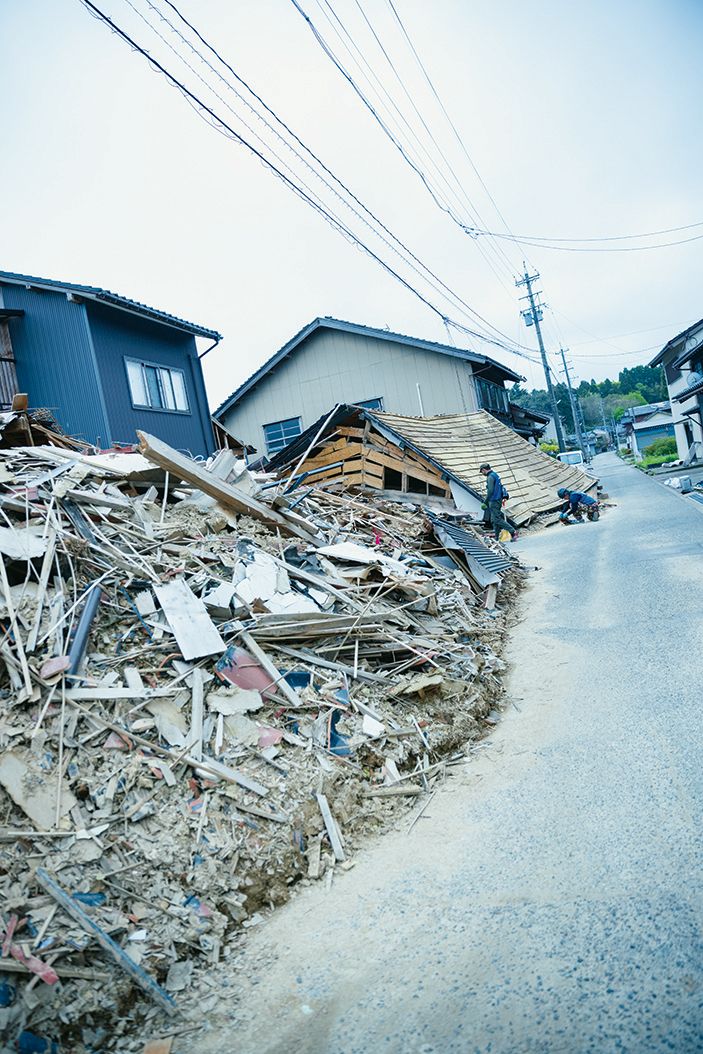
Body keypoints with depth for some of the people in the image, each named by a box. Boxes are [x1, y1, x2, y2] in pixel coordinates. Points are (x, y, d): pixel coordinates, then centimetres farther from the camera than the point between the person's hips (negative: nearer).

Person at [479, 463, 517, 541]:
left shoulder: (490, 477, -14)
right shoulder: (495, 475, 16)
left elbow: (490, 491, -22)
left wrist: (486, 501, -14)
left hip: (494, 501, -10)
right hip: (498, 500, 10)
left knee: (497, 519, -10)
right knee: (493, 520, 13)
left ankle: (513, 532, -17)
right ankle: (496, 537, 15)